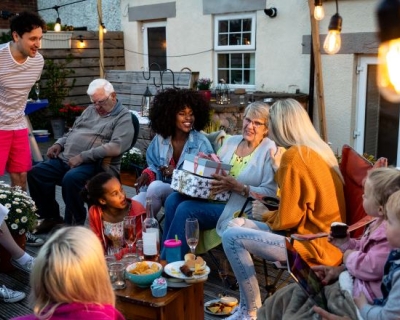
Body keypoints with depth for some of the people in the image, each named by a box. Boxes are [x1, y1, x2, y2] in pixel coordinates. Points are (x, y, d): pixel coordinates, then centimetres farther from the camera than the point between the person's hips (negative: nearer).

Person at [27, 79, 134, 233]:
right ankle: (51, 217, 5)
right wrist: (59, 144, 8)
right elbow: (72, 132, 30)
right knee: (36, 173, -9)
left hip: (96, 165, -8)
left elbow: (115, 147, -19)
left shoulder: (123, 117, -4)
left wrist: (83, 156, -22)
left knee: (71, 178, -35)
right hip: (66, 159, 8)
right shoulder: (90, 110, 21)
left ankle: (75, 223, -15)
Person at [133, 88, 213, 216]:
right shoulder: (160, 138, 5)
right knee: (132, 205, -25)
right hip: (161, 190, 3)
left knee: (156, 187, -31)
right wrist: (147, 174, -8)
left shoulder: (201, 143, -7)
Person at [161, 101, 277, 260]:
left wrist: (238, 187, -23)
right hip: (214, 196, 7)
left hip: (237, 208, -7)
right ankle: (164, 256, -7)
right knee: (173, 200, -15)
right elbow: (214, 170, 19)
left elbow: (271, 193, -15)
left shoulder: (270, 150, -8)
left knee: (185, 210, -23)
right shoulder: (231, 141, 13)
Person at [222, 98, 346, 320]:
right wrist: (279, 168, 18)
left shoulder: (294, 155, -19)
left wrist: (264, 216, 2)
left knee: (231, 236, -13)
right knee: (238, 225, 11)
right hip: (320, 234, 10)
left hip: (314, 244, -10)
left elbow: (287, 219, -17)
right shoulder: (317, 148, 8)